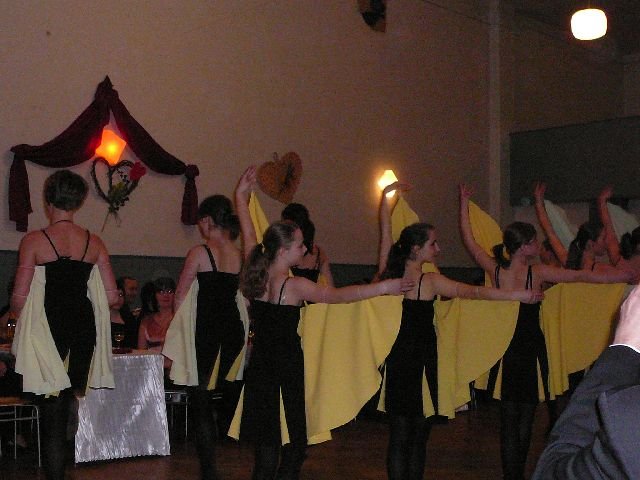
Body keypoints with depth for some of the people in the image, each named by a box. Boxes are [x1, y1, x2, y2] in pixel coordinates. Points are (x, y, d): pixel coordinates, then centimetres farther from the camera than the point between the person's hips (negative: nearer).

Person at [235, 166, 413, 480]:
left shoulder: (255, 275, 2)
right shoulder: (294, 285, -15)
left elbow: (249, 235, 14)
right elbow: (337, 296, -9)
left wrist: (241, 196, 24)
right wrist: (382, 288, -3)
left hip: (260, 367, 7)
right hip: (287, 369, -6)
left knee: (266, 445, 11)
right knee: (294, 445, 3)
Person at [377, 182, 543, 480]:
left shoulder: (388, 272, -1)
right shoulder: (431, 282, -12)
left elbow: (386, 232, 10)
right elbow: (474, 292, -10)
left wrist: (386, 195, 20)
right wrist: (518, 295, -5)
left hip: (396, 360, 4)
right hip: (423, 361, -4)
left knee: (398, 435, 7)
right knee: (418, 436, 7)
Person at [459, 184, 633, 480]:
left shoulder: (494, 269, -7)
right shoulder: (537, 273, -13)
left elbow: (468, 240, 4)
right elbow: (582, 277, -11)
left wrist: (464, 202, 14)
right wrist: (629, 275, -5)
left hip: (504, 352, 3)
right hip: (531, 352, -3)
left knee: (508, 419, 10)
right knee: (525, 418, 8)